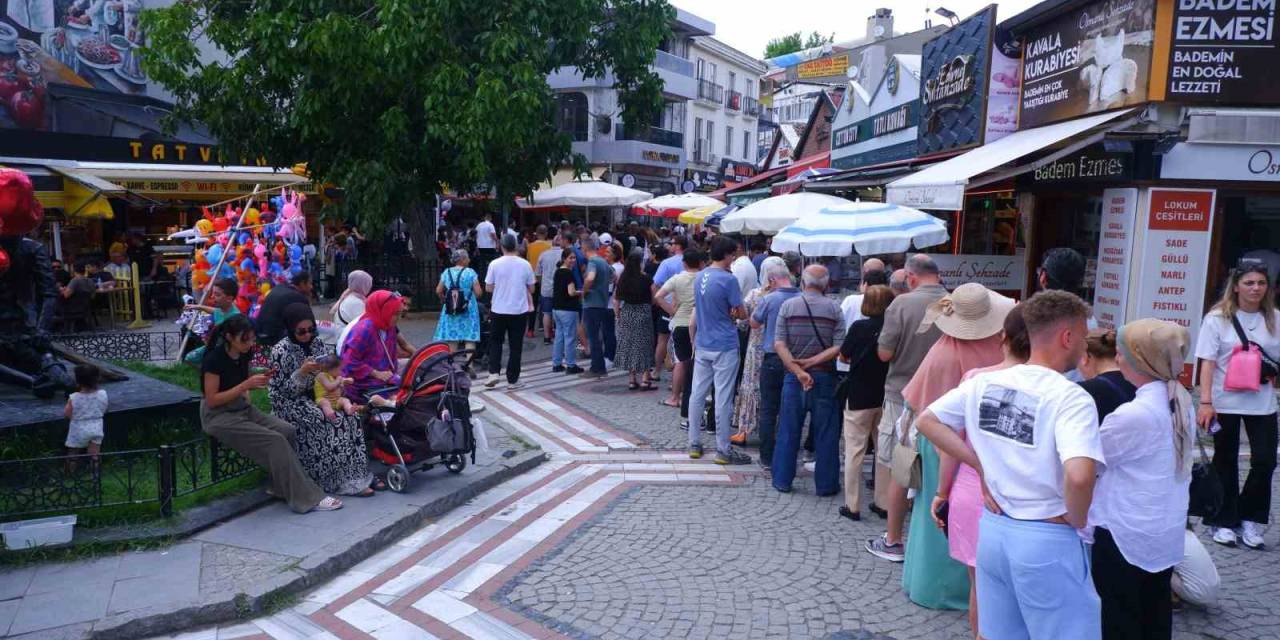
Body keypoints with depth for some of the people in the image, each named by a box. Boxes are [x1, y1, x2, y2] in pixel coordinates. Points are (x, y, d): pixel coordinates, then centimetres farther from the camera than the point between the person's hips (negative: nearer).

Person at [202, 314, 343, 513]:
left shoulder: (243, 355, 5)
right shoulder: (215, 359, -17)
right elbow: (211, 400, -18)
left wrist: (259, 382, -3)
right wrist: (245, 385, -23)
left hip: (242, 408, 7)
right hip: (218, 416, -7)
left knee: (288, 431, -16)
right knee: (274, 440, -24)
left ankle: (282, 488, -4)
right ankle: (306, 499, -20)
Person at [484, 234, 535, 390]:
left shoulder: (495, 264, -7)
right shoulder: (525, 265, -4)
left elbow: (488, 288, -2)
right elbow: (531, 289, 4)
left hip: (498, 310, 0)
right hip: (519, 311, 0)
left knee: (495, 342, 17)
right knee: (515, 346, 7)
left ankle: (493, 372, 4)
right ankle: (512, 380, 10)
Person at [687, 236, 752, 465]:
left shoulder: (699, 277, 8)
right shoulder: (728, 279, -15)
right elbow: (740, 313, -9)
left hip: (702, 346, 7)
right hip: (724, 347, -7)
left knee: (697, 394, 11)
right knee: (723, 399, 0)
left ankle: (694, 444, 19)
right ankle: (723, 450, 6)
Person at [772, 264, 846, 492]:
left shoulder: (788, 306, -2)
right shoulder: (834, 308, -3)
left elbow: (779, 344, -10)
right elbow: (839, 347, -12)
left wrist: (798, 371, -13)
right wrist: (812, 362, -12)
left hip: (793, 377, 1)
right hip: (824, 377, -1)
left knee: (788, 431, 10)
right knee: (825, 433, 9)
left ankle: (782, 480, 18)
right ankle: (826, 484, 15)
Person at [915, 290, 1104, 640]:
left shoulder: (984, 382, -1)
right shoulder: (1071, 398, -19)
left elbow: (927, 420, 5)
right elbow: (1079, 476, -33)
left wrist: (981, 464, 4)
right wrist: (1077, 520, -13)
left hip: (993, 528, 6)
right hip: (1048, 541, -6)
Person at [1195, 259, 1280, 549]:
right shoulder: (1218, 318, -5)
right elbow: (1208, 362, -8)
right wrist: (1205, 402, -15)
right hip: (1225, 402, -2)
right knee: (1226, 462, 8)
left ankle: (1250, 518, 20)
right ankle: (1224, 522, 21)